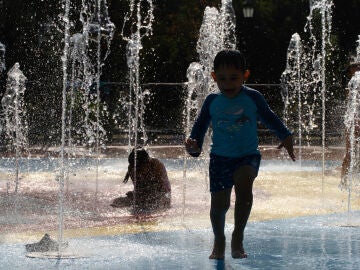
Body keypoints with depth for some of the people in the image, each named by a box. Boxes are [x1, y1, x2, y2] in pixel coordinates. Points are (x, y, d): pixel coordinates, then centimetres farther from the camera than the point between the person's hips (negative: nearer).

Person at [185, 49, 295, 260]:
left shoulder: (253, 98, -2)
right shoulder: (212, 101, 1)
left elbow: (269, 118, 13)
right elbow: (201, 125, 11)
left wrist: (286, 136, 4)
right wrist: (193, 144, -7)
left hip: (248, 156, -2)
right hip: (220, 157, 2)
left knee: (243, 181, -33)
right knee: (219, 203, 1)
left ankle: (238, 238, -21)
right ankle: (219, 241, 33)